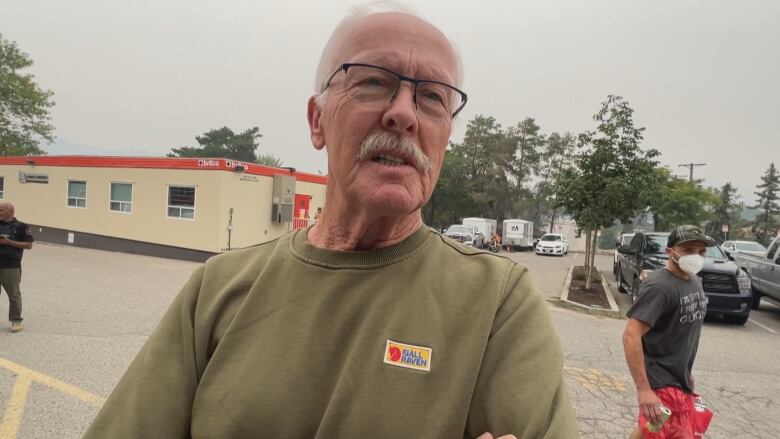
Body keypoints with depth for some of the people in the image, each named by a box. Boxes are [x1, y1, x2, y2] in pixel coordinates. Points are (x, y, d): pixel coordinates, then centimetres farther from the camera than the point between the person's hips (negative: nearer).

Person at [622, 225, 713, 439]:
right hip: (662, 383, -8)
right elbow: (631, 335, -28)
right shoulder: (659, 286, -22)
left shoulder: (695, 282, 7)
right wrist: (643, 389, -30)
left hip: (680, 380, 9)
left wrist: (687, 371, 20)